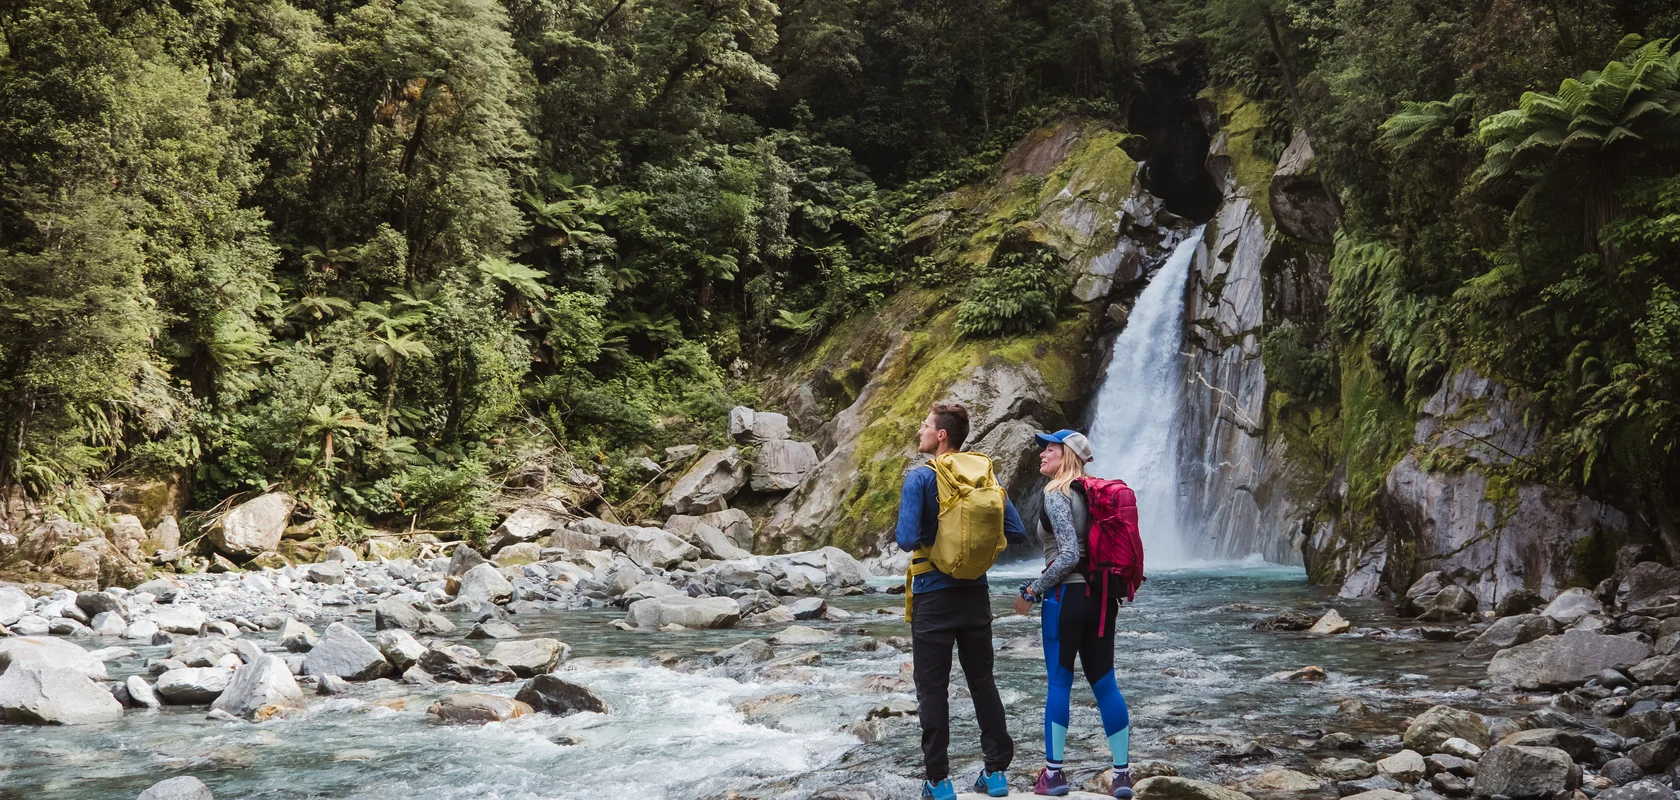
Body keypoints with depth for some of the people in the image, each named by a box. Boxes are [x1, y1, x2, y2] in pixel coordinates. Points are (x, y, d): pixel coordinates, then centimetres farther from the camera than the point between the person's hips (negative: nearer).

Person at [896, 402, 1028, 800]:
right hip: (975, 595, 5)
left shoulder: (920, 477, -13)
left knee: (932, 689, 4)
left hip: (933, 598, -5)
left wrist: (936, 537, -2)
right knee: (983, 682, 14)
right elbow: (1017, 533, 3)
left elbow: (907, 539, -22)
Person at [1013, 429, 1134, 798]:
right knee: (1104, 683, 9)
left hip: (1068, 596, -7)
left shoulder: (1056, 495, -11)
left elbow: (1070, 555, -20)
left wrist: (1032, 591, -12)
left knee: (1059, 683, 1)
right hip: (1103, 596, 7)